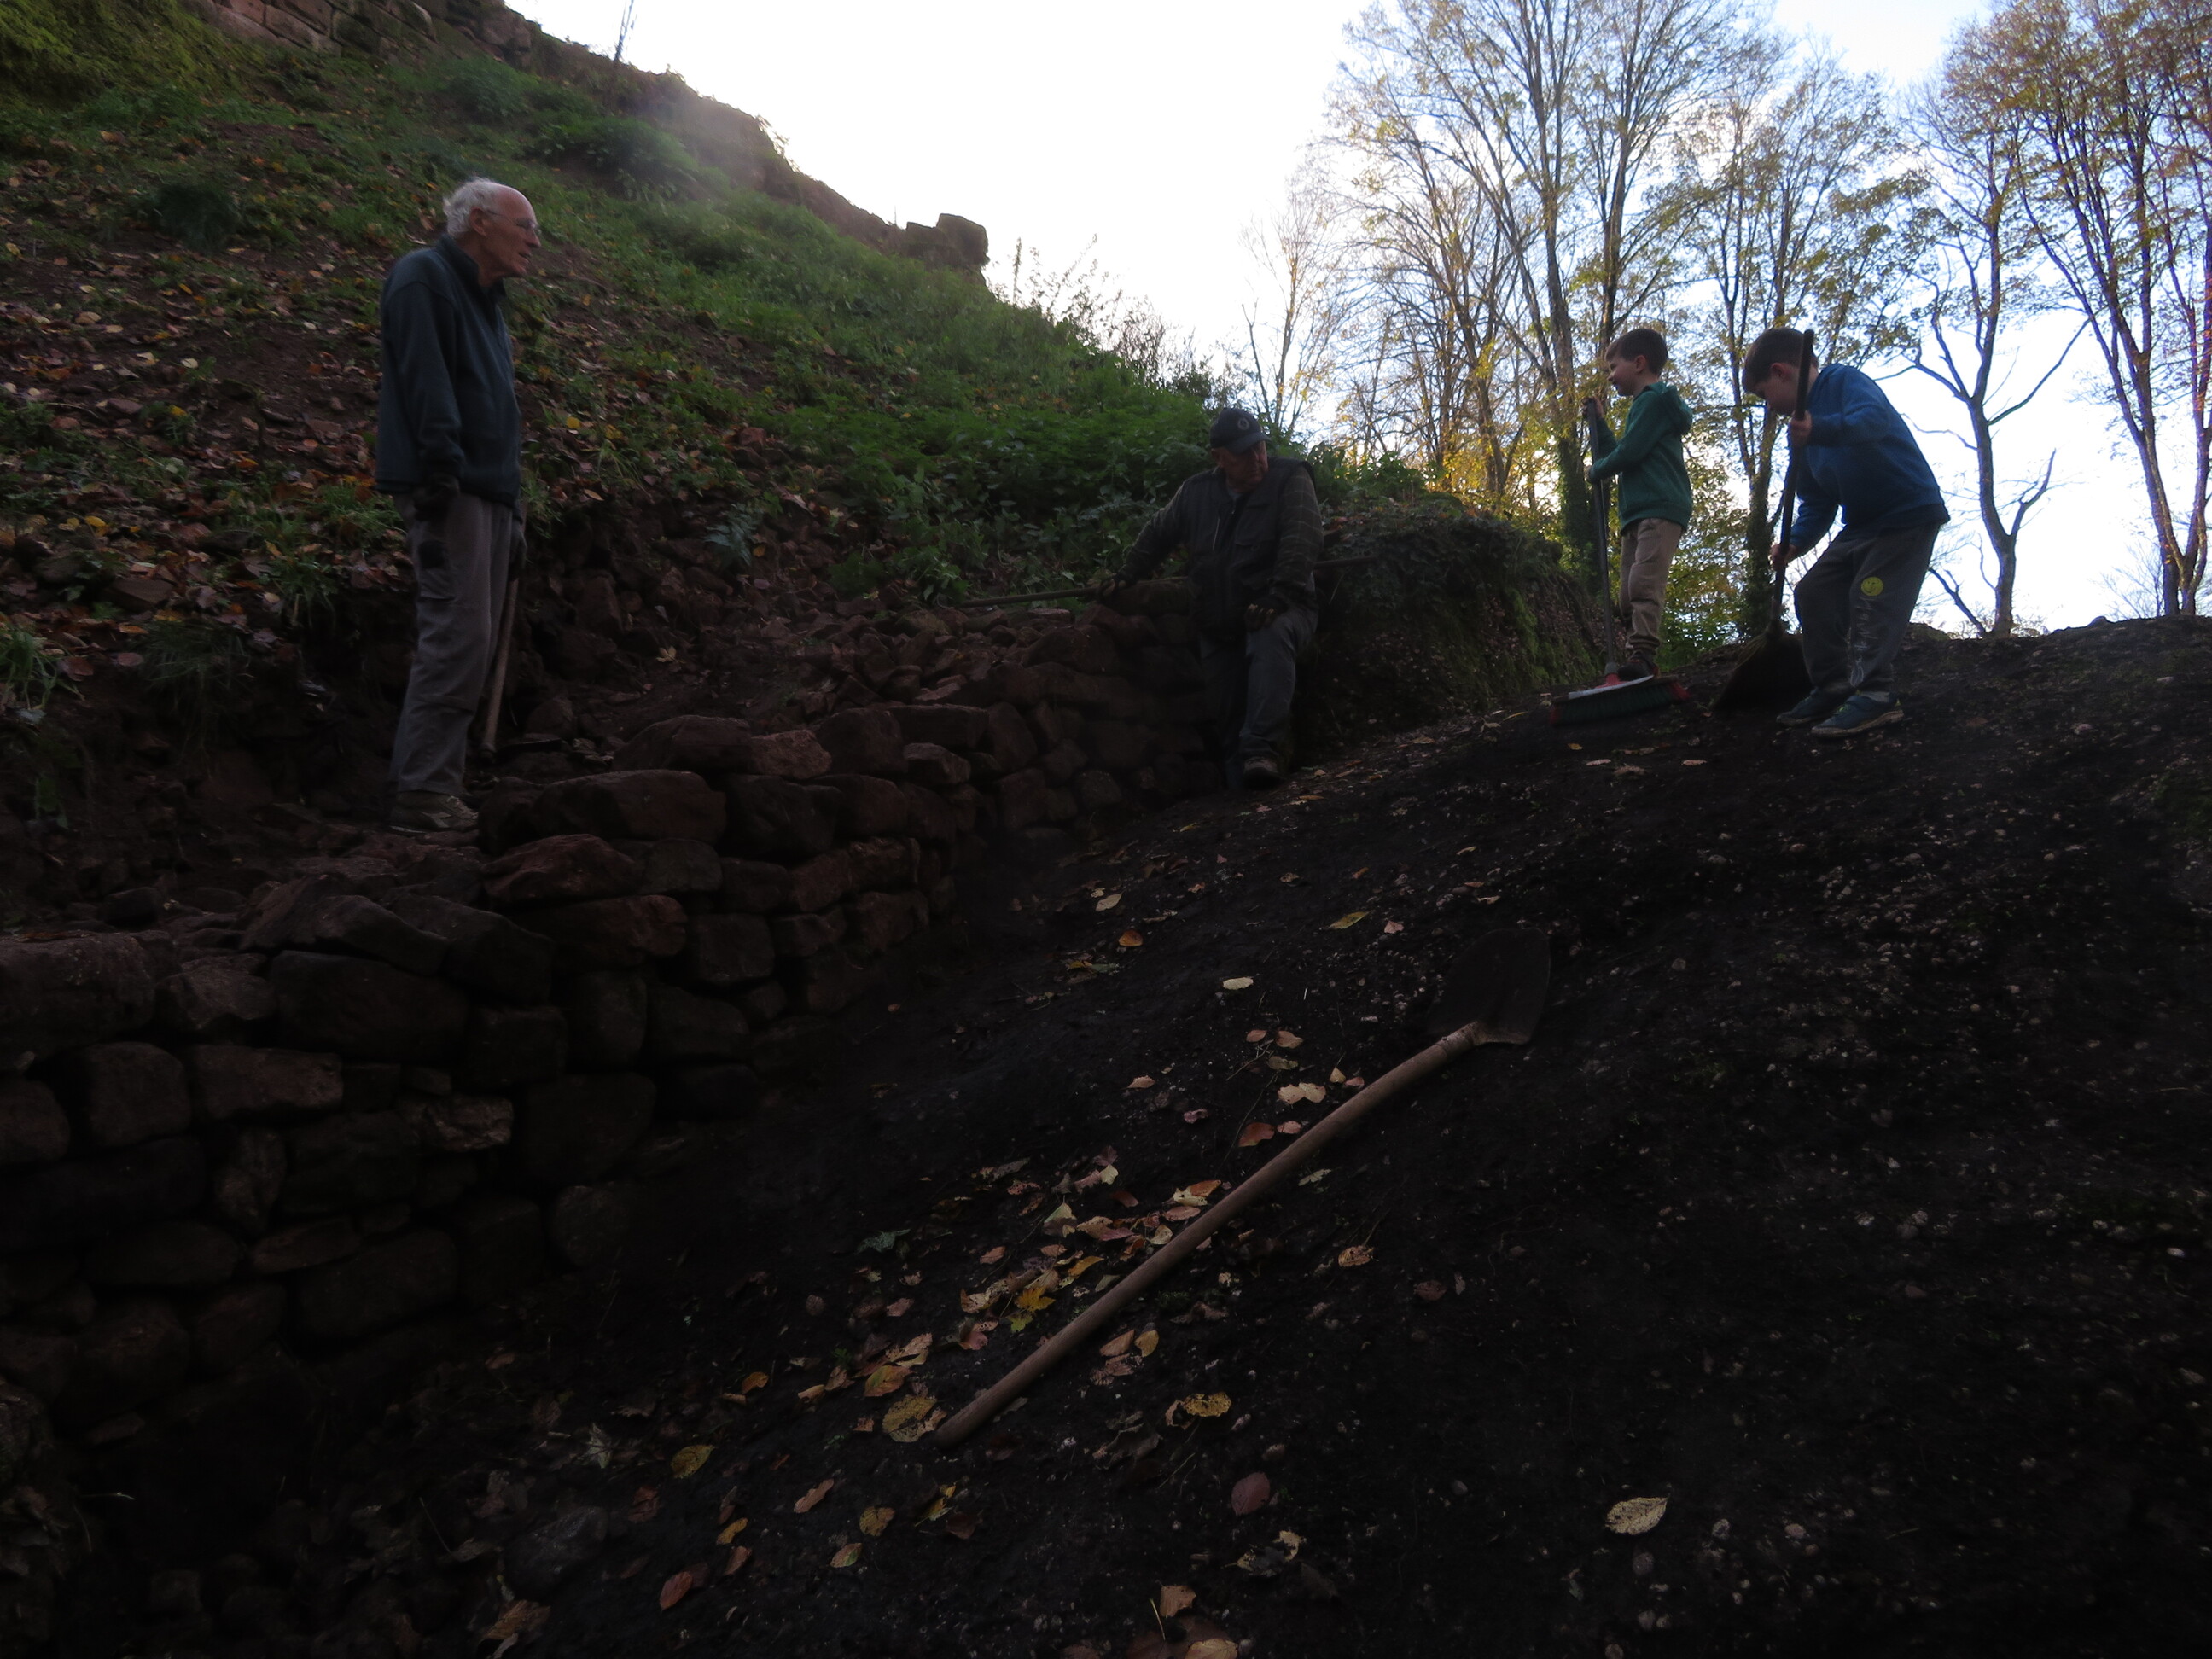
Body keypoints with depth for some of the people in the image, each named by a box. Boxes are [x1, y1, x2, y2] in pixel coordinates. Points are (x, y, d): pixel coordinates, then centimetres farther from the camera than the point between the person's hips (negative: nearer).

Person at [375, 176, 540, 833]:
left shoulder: (484, 298, 24)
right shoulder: (423, 278, -5)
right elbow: (425, 383, -17)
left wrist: (514, 504, 18)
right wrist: (441, 474, -24)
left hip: (489, 490, 10)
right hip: (448, 490, -10)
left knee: (471, 643, 9)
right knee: (458, 638, -15)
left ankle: (439, 786, 14)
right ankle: (422, 794, -11)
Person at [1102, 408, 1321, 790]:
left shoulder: (1289, 479, -7)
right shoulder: (1196, 492, 7)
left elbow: (1301, 542, -22)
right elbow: (1157, 534, 24)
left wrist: (1278, 598, -34)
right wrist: (1127, 576, 18)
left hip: (1279, 610, -5)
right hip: (1219, 625, 6)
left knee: (1272, 635, -38)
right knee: (1224, 709, 0)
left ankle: (1262, 752, -45)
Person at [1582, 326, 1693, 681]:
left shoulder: (1653, 400, -4)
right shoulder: (1645, 404, 28)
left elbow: (1629, 453, -13)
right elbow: (1618, 455, 31)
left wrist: (1597, 471, 5)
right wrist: (1597, 423, 26)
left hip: (1660, 509, -10)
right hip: (1637, 513, 10)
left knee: (1644, 583, -23)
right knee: (1629, 596, 4)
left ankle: (1643, 655, -31)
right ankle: (1641, 665, 3)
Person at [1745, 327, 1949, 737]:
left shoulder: (1845, 381, -13)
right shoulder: (1800, 428, 12)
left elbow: (1875, 419, -37)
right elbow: (1816, 502, 13)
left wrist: (1821, 429, -54)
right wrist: (1795, 541, -5)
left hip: (1910, 513, -10)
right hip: (1863, 523, 10)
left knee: (1871, 596, -18)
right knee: (1813, 592, 6)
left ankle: (1875, 695, -16)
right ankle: (1834, 689, 12)